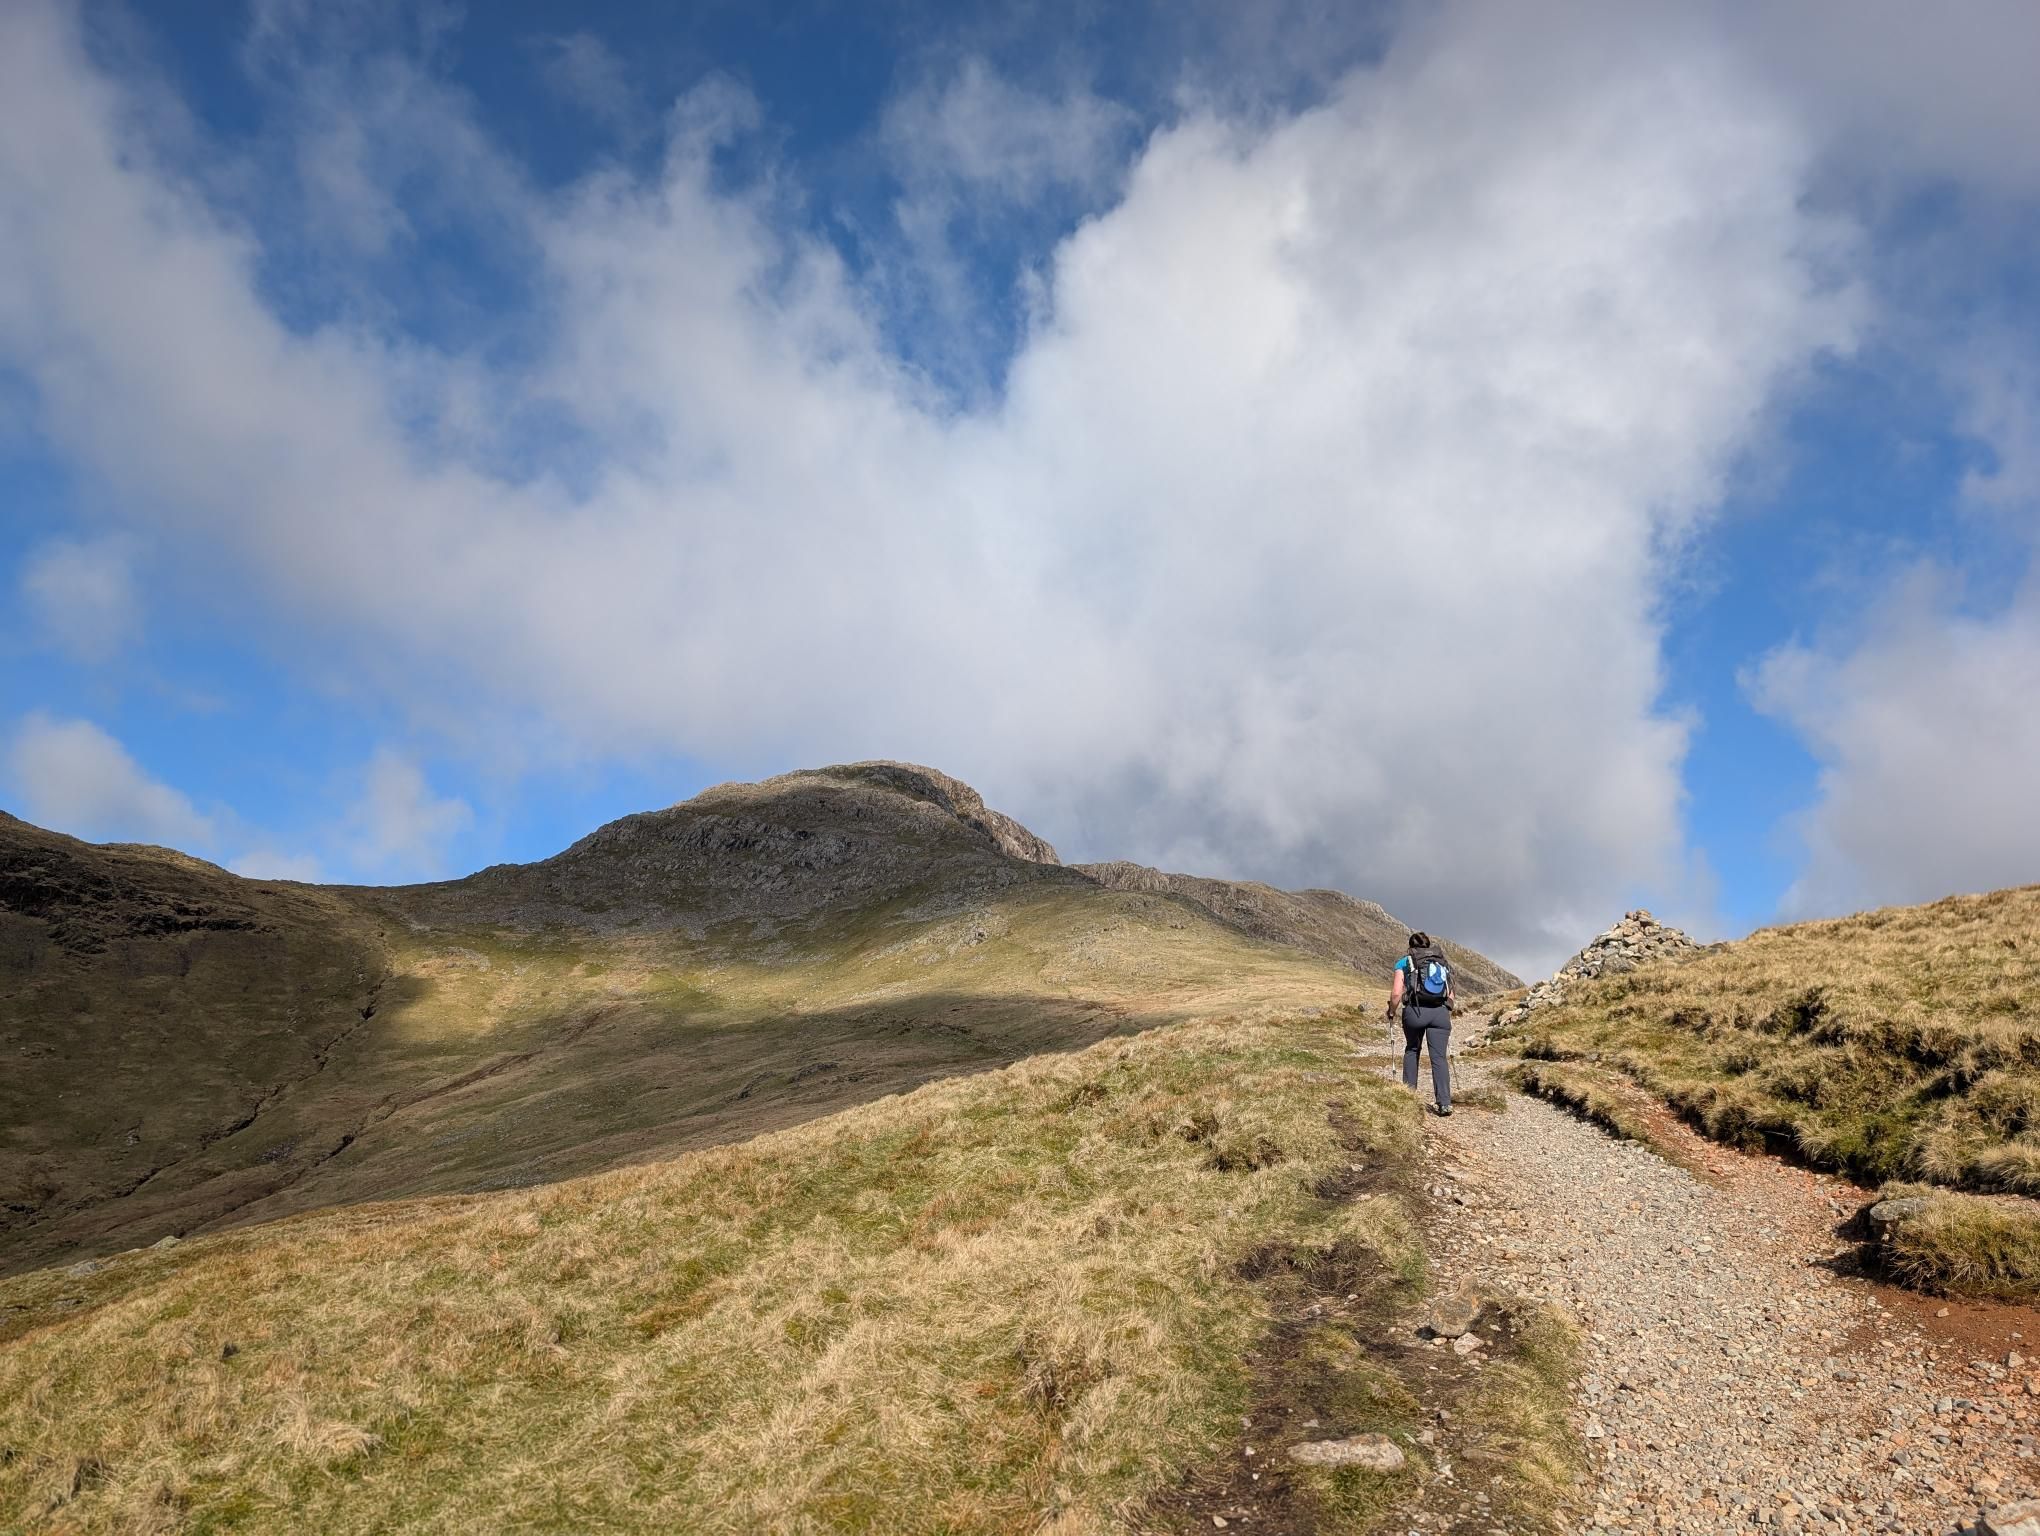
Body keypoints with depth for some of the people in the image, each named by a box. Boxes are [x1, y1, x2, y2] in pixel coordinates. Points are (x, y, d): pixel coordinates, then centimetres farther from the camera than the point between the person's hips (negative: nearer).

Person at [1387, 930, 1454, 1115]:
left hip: (1415, 1010, -1)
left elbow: (1396, 993, -2)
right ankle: (1445, 1103, -12)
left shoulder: (1404, 963, 9)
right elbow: (1450, 996, 14)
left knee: (1412, 1050, 22)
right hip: (1441, 1012, 1)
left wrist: (1392, 1012, 14)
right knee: (1439, 1057, 0)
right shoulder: (1443, 963, 19)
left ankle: (1409, 1092, 21)